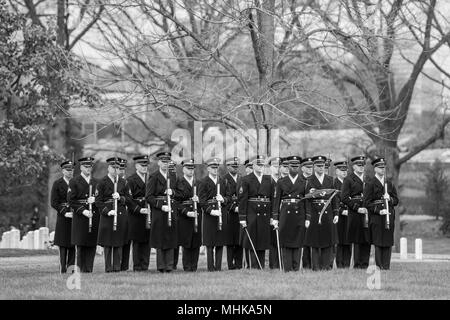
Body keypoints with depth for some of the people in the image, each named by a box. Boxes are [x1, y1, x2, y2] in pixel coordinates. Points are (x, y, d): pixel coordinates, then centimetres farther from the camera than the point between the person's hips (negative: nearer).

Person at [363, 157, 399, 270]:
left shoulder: (389, 183, 16)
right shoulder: (370, 184, 0)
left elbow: (396, 200, 16)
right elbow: (366, 202, -6)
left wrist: (390, 199, -6)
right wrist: (378, 211, -14)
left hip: (389, 216, 5)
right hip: (376, 217, -5)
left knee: (388, 242, 2)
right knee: (378, 243, -6)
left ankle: (386, 266, 5)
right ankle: (379, 266, -3)